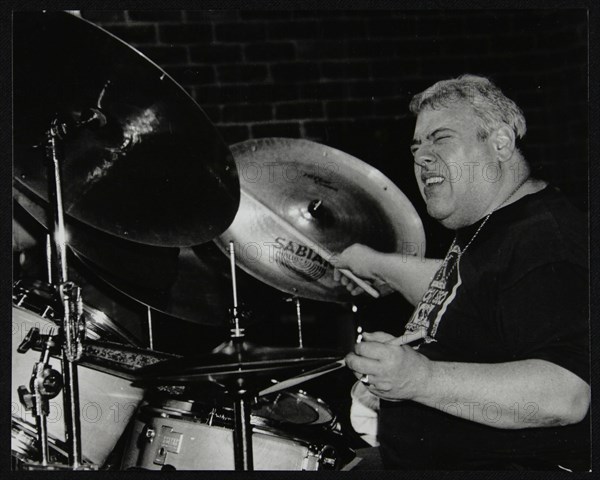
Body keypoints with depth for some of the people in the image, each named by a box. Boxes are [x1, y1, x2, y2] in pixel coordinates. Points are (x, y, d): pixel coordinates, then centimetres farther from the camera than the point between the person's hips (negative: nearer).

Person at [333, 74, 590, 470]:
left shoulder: (545, 239, -22)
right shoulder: (483, 229, 11)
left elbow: (566, 396, -34)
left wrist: (422, 378, -41)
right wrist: (381, 266, 29)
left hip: (513, 464, -10)